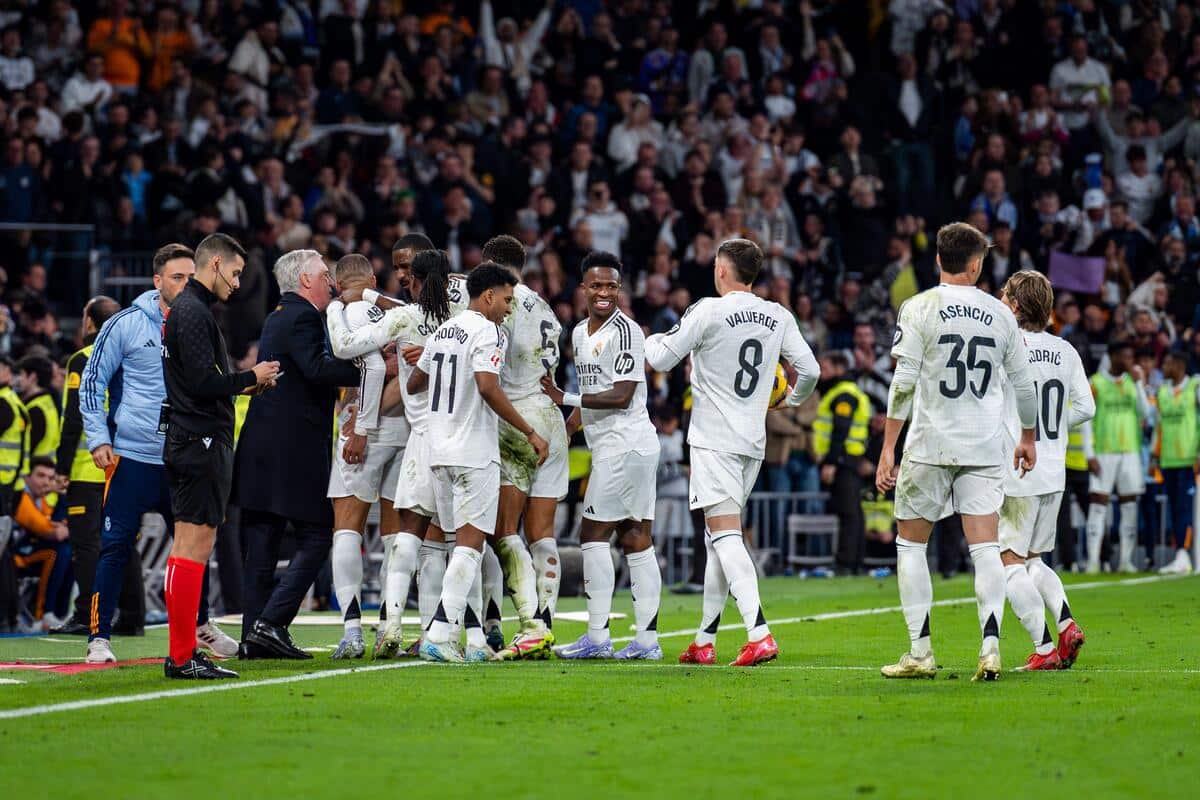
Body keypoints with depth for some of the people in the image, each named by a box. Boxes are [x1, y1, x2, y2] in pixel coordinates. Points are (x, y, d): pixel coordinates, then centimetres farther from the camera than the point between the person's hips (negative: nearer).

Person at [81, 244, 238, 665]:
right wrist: (98, 439, -9)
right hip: (131, 456, -4)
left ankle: (201, 625, 31)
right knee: (116, 546, -6)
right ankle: (99, 637, -1)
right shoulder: (125, 325, -4)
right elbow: (92, 382, 0)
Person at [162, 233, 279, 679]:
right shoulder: (194, 312, -13)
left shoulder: (184, 308, 19)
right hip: (201, 442, -11)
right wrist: (250, 378, -8)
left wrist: (243, 384, 13)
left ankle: (183, 652, 15)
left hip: (188, 441, 11)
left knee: (188, 549, 12)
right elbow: (202, 383, -20)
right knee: (193, 548, -10)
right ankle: (182, 657, -11)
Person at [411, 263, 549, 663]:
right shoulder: (487, 332, -10)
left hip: (440, 450, 8)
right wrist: (531, 433, -17)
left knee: (466, 545, 12)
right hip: (474, 452, -8)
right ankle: (438, 637, -15)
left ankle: (475, 639, 10)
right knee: (470, 544, -6)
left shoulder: (443, 330, 15)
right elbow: (488, 388, -23)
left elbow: (414, 384, 25)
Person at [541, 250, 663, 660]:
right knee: (636, 539, 6)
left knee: (593, 534, -8)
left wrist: (566, 399, -16)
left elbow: (621, 397, -17)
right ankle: (647, 639, 5)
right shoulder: (581, 333, 17)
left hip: (625, 444, -9)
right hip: (611, 446, 9)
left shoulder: (625, 331, -12)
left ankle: (597, 637, -7)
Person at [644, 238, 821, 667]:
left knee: (725, 535, -14)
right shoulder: (778, 317, 6)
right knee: (718, 540, 15)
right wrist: (792, 399, 29)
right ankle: (704, 641, 19)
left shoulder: (707, 311, -9)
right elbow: (810, 370, 8)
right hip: (754, 441, 6)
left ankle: (759, 633, -29)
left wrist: (653, 339, 20)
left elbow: (661, 360, -4)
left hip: (714, 441, -6)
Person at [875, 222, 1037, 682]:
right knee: (985, 547, 1)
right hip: (985, 449, 2)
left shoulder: (920, 308, -4)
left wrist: (888, 449, -5)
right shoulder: (999, 313, 6)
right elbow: (1022, 383, 13)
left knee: (910, 544, 9)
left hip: (929, 447, -2)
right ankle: (990, 647, -13)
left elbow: (904, 383, -9)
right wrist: (1028, 438, 28)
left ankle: (920, 652, 5)